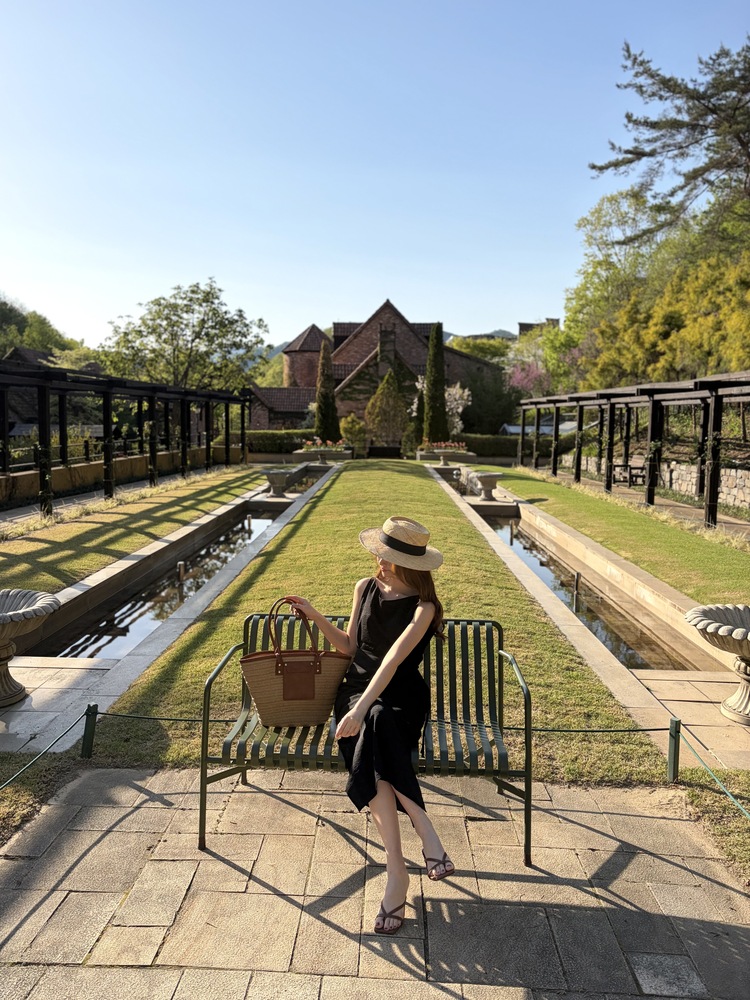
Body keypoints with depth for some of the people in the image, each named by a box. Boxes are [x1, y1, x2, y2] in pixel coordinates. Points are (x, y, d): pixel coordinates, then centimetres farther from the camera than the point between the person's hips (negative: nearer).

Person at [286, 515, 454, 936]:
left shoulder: (424, 607, -10)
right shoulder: (366, 588, 6)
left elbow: (393, 660, -25)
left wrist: (362, 709, -36)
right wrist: (316, 616, 2)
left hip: (402, 697, -3)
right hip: (358, 688, 4)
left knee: (376, 730, -37)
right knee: (375, 753, -32)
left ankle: (397, 874, -30)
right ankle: (427, 836, -26)